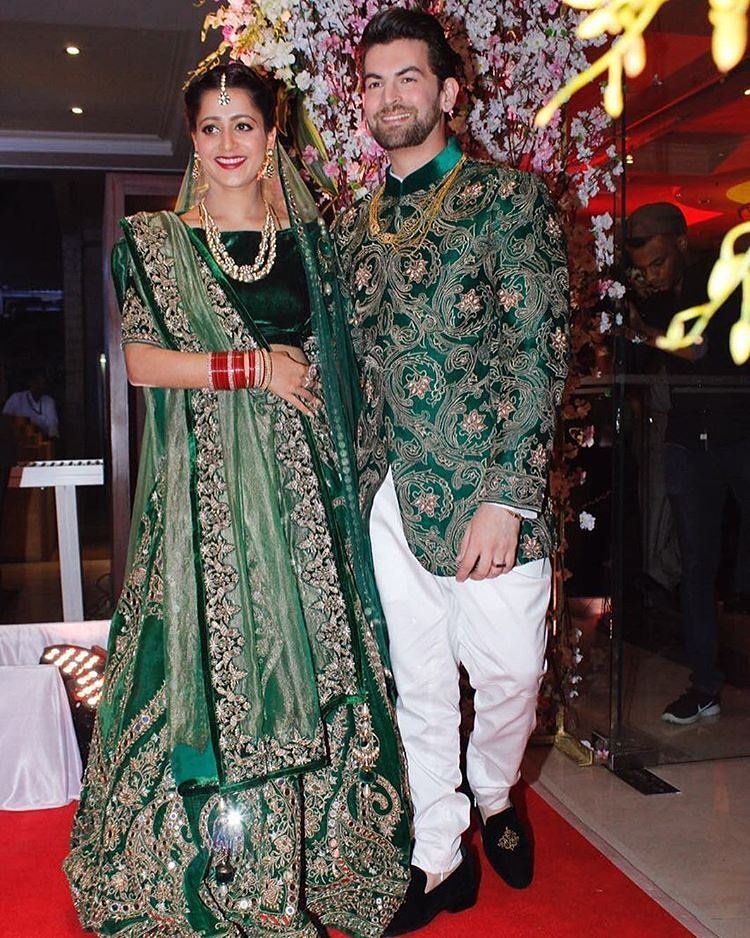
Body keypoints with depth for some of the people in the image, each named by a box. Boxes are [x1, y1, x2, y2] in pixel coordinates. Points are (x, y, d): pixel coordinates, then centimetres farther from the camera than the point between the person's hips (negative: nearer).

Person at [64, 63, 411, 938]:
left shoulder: (307, 238, 12)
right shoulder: (158, 240, 6)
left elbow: (334, 360, 15)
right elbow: (141, 360, -3)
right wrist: (249, 367, -11)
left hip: (299, 477, 2)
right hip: (203, 482, -2)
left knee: (308, 650, 5)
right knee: (208, 655, 0)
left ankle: (312, 850, 21)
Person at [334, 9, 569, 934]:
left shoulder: (508, 198, -2)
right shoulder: (352, 227, 14)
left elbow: (539, 355, -9)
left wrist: (505, 498, -16)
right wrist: (351, 486, 8)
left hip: (484, 489, -4)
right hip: (388, 500, 4)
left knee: (509, 675, 7)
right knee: (418, 691, 12)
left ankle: (494, 798, 39)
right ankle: (440, 861, 31)